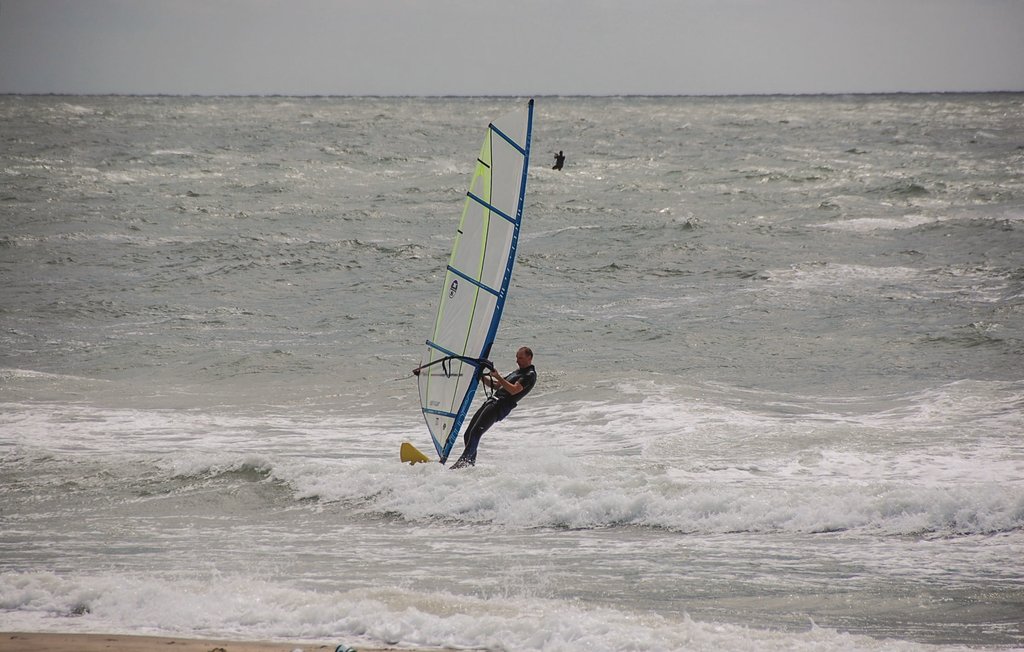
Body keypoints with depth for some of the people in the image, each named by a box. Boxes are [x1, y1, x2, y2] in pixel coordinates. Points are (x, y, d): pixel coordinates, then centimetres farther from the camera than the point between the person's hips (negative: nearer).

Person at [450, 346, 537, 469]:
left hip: (501, 407, -10)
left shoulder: (530, 375, -3)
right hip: (492, 401, 10)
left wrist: (498, 377, -18)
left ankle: (462, 464, -28)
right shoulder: (518, 372, 28)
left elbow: (513, 390, -17)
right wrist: (481, 377, 20)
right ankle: (470, 463, 7)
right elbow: (496, 385, 32)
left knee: (475, 433, -23)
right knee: (468, 434, 3)